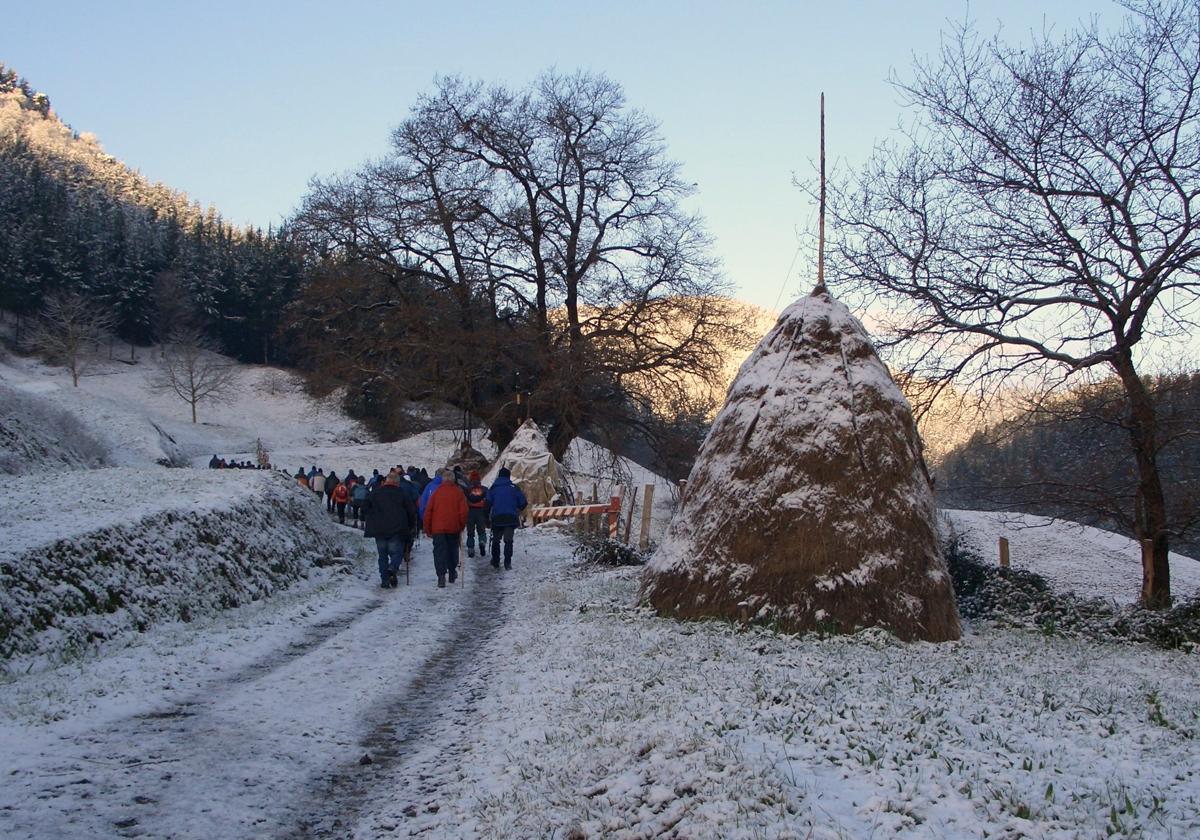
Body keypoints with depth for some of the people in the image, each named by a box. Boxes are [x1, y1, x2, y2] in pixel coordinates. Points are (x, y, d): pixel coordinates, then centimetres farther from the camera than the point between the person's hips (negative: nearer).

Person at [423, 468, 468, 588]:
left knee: (439, 552, -2)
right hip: (454, 528, 1)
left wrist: (428, 529, 8)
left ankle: (441, 576, -16)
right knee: (452, 550, 17)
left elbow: (428, 511, 1)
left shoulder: (436, 492, 2)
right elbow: (463, 511, -4)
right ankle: (452, 574, 26)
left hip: (437, 528, -1)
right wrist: (462, 526, 9)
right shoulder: (458, 492, 0)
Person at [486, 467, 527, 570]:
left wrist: (488, 516, 7)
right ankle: (507, 562, -8)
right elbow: (523, 502, 1)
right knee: (508, 540, 3)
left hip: (497, 518, 1)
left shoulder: (493, 488, 4)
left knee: (496, 540, 14)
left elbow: (488, 503, -3)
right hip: (511, 518, -1)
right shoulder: (514, 488, 1)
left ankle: (495, 562, 18)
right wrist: (518, 510, 20)